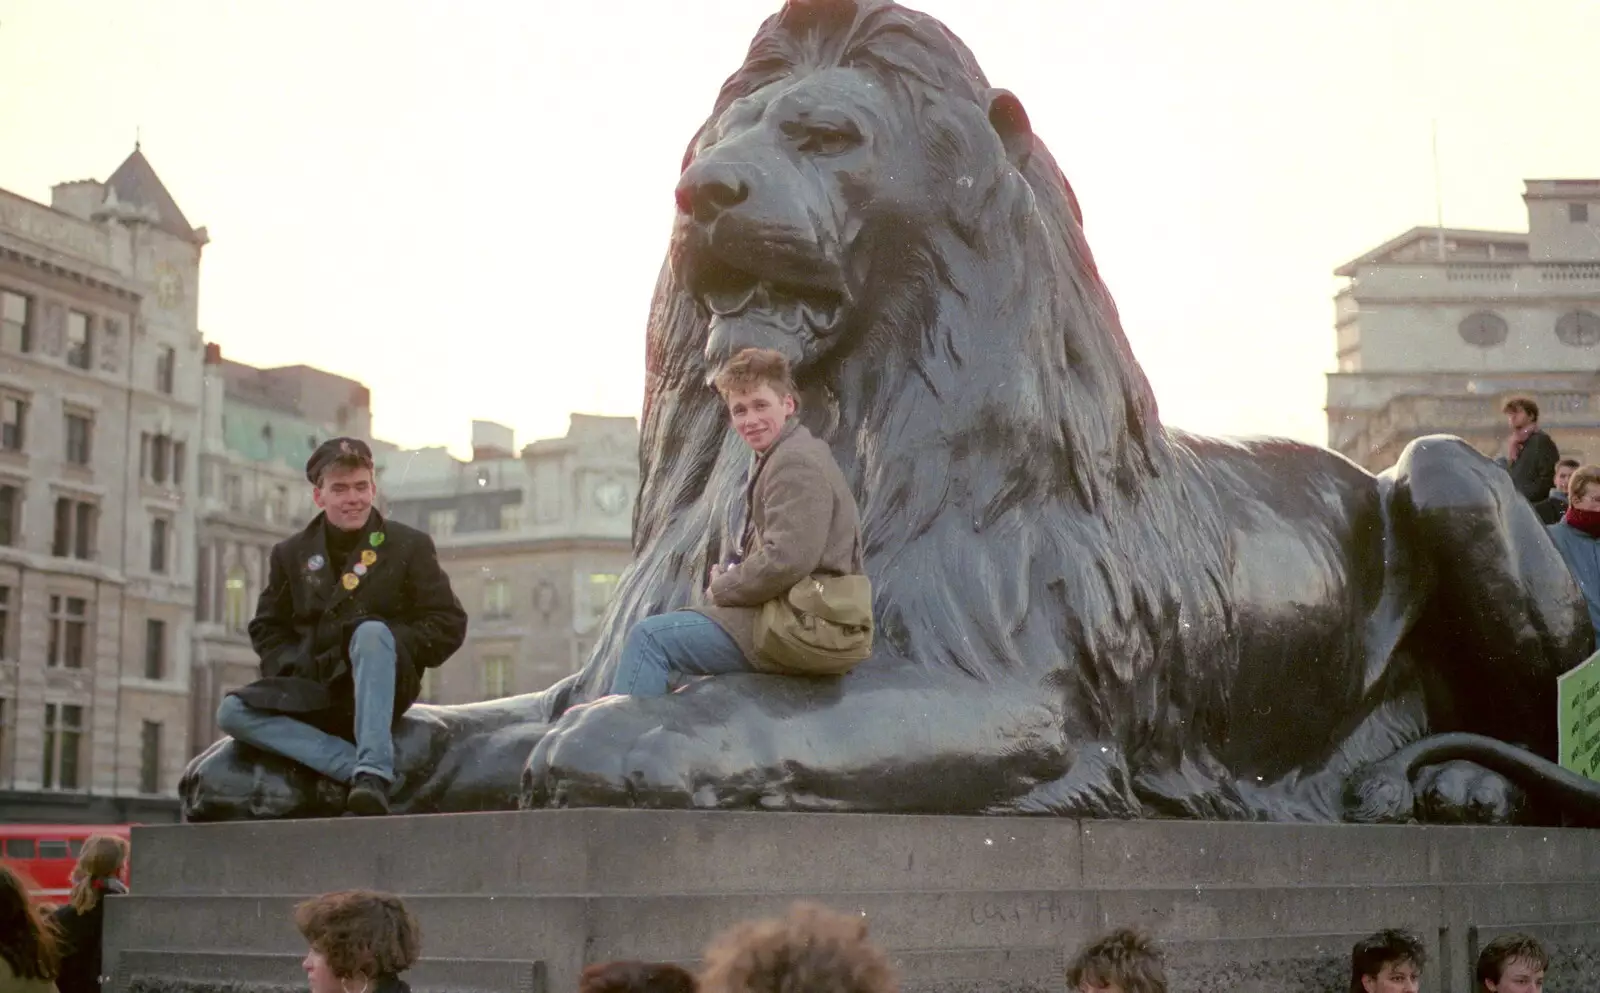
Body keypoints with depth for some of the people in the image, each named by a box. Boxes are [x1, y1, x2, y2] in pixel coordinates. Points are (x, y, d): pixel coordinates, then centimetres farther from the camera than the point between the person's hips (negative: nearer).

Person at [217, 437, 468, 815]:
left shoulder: (409, 546, 5)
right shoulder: (291, 554, 14)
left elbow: (449, 625, 2)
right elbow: (267, 628, 19)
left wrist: (384, 646, -12)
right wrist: (294, 666, -2)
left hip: (383, 688, -3)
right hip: (314, 692, 3)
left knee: (372, 631, -36)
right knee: (232, 713, -23)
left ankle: (374, 772, -46)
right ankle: (358, 768, -35)